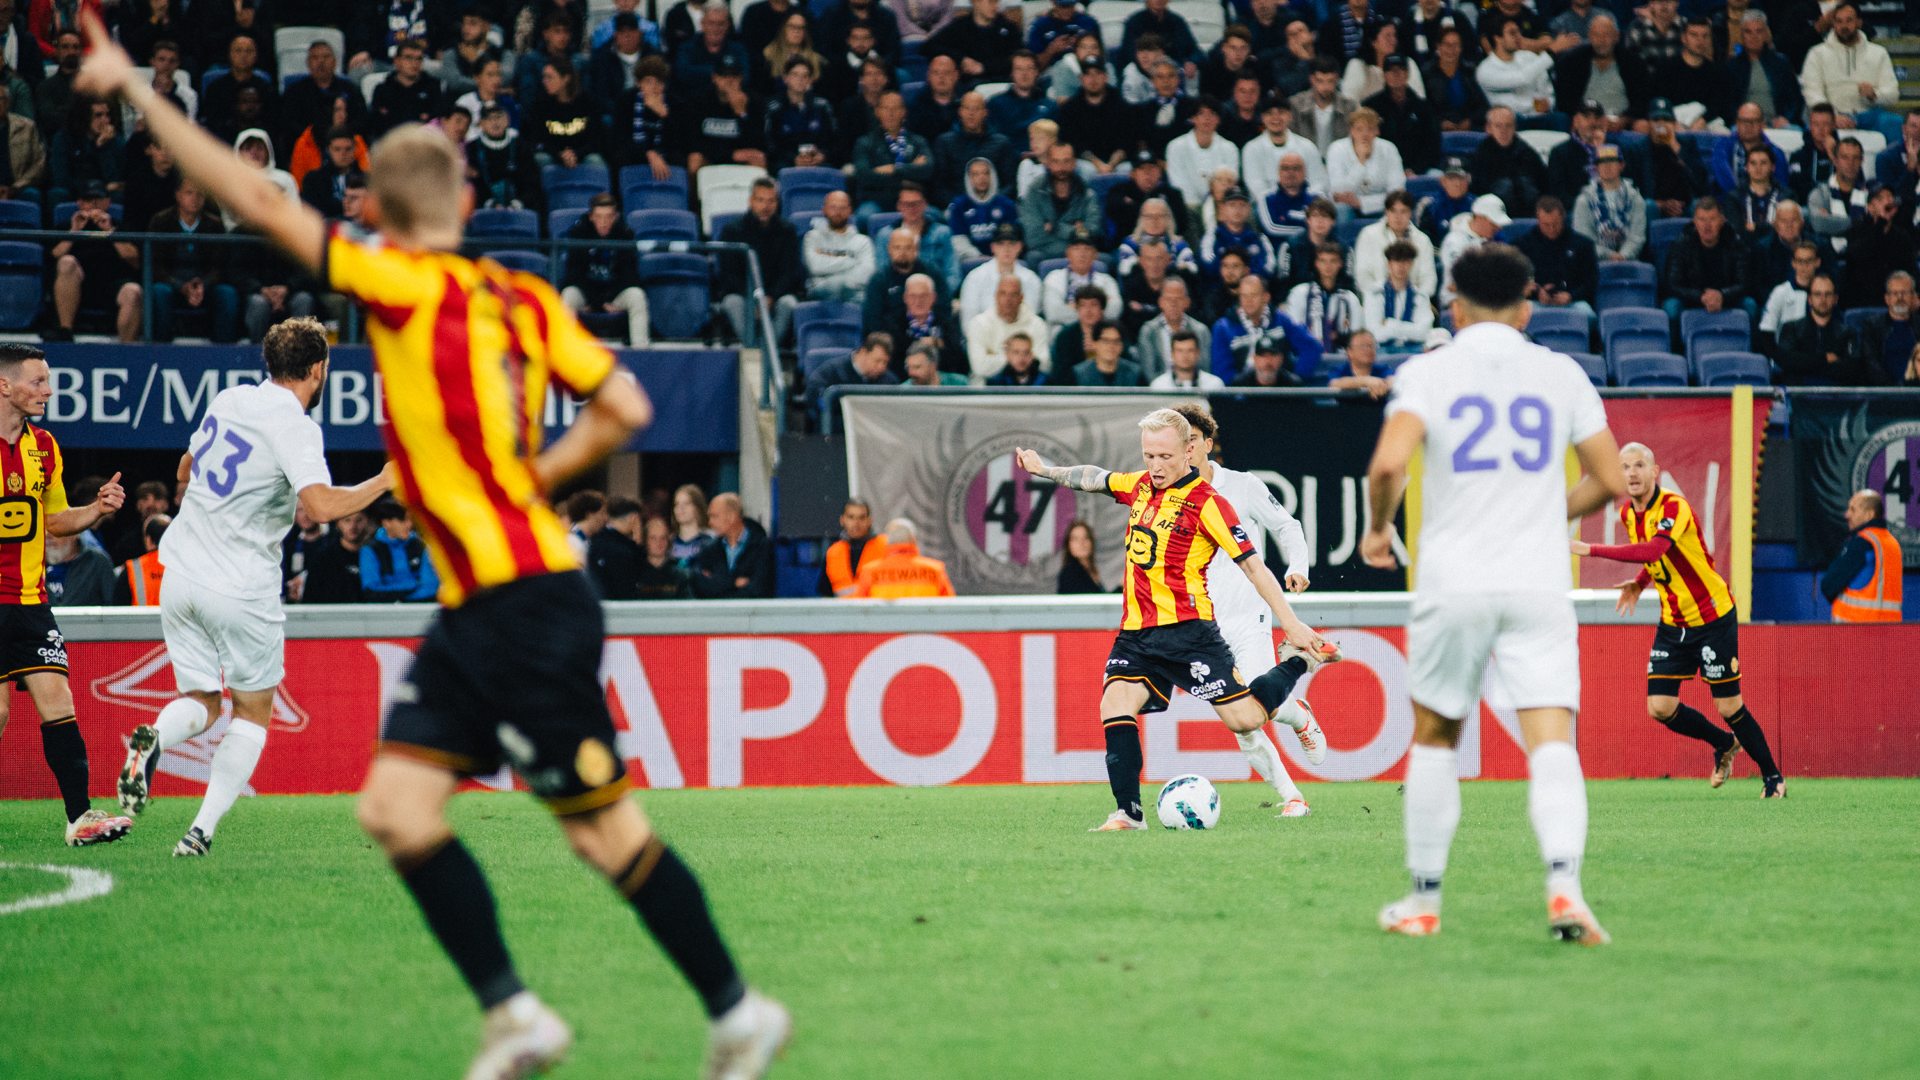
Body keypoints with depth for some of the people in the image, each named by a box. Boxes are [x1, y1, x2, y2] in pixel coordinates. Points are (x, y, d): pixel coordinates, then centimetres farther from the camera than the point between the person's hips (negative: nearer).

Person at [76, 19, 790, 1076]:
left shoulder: (415, 286, -11)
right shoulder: (523, 298, 9)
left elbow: (263, 202, -12)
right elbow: (625, 408, 9)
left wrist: (135, 88, -6)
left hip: (527, 604, -8)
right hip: (472, 607, 8)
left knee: (605, 828, 0)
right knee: (396, 807, 5)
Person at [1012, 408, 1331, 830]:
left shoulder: (1206, 503, -9)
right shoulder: (1139, 486, 10)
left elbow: (1252, 565, -9)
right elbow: (1093, 477, 32)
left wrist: (1291, 623, -11)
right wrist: (1044, 469, 41)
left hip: (1186, 630, -6)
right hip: (1136, 632, 6)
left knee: (1245, 719, -8)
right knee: (1115, 704, -17)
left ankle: (1297, 662, 20)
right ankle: (1128, 812, -12)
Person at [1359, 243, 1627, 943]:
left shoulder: (1429, 371, 0)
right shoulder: (1562, 374, 7)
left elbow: (1389, 464, -15)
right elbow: (1610, 480, 9)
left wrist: (1377, 528, 3)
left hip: (1454, 582, -1)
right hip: (1539, 581, 1)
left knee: (1434, 735, 15)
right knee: (1552, 742, -6)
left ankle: (1424, 899, 21)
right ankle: (1563, 884, -27)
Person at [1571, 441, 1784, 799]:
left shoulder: (1673, 508, -23)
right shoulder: (1628, 513, 2)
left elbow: (1654, 549, -42)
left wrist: (1591, 550, -42)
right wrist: (1639, 584, 5)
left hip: (1713, 617, -7)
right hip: (1672, 623, 7)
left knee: (1729, 707, -4)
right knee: (1660, 708, -2)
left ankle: (1772, 776, 17)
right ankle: (1724, 744, 25)